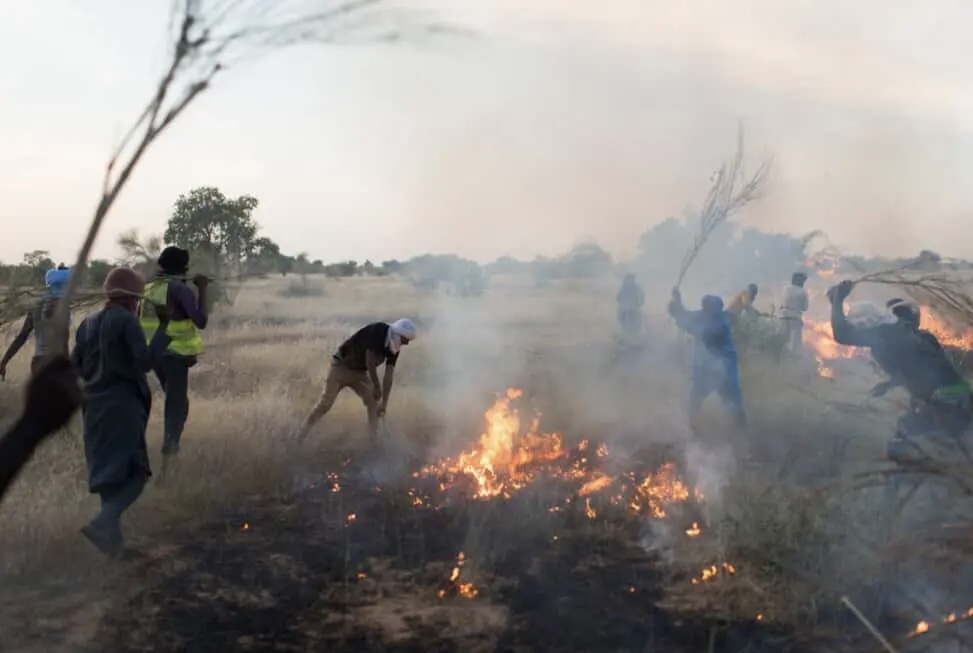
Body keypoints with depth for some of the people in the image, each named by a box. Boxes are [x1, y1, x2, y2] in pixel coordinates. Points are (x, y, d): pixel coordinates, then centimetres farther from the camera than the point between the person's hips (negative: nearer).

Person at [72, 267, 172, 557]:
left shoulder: (88, 323, 10)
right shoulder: (126, 321, -11)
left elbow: (75, 366, 12)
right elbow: (146, 361, -17)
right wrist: (163, 327, -11)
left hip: (94, 406, 7)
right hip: (123, 405, -7)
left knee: (108, 471, 17)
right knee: (133, 473, -4)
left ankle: (112, 533, 20)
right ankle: (103, 522, -23)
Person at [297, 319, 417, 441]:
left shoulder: (394, 348, -7)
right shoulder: (377, 331, -28)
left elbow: (389, 376, -7)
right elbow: (370, 363, -26)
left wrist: (384, 403, -9)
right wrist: (377, 387, -15)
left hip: (359, 371, 6)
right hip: (341, 367, -6)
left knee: (373, 401, -9)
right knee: (325, 403, -6)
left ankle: (375, 438, -4)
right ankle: (300, 437, 6)